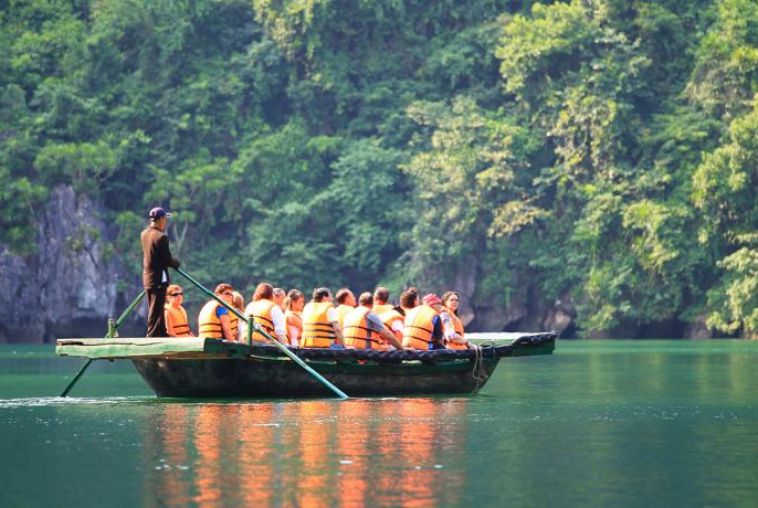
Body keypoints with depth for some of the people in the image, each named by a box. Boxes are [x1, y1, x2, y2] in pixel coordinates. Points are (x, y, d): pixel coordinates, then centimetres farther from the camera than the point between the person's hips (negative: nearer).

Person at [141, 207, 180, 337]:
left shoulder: (144, 234, 5)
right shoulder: (161, 237, -19)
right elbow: (168, 260, -16)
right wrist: (176, 263, 2)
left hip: (147, 277, 8)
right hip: (159, 278, -8)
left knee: (157, 308, 18)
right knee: (156, 310, -5)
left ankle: (162, 333, 28)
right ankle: (152, 335, -6)